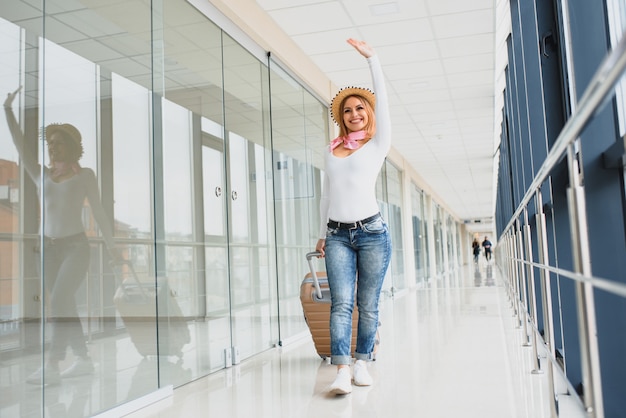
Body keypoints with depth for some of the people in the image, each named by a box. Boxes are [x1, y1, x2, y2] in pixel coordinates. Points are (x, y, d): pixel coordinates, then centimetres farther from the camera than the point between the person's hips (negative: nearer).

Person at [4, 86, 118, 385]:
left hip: (76, 247, -4)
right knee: (64, 305, 5)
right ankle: (83, 359, 15)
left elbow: (98, 211, 3)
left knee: (59, 301, -17)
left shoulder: (85, 175, 2)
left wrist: (111, 246, 3)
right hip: (49, 248, 5)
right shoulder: (42, 175, 11)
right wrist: (8, 109, -1)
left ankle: (52, 367, -19)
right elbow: (20, 145, 5)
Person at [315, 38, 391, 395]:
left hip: (372, 232, -2)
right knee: (341, 302, -10)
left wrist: (372, 57, -4)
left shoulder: (378, 144, 7)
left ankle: (363, 362, 15)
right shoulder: (331, 151, 17)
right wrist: (323, 234, 17)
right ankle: (343, 370, -14)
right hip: (337, 235, 2)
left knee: (368, 304, 2)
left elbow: (383, 101, -3)